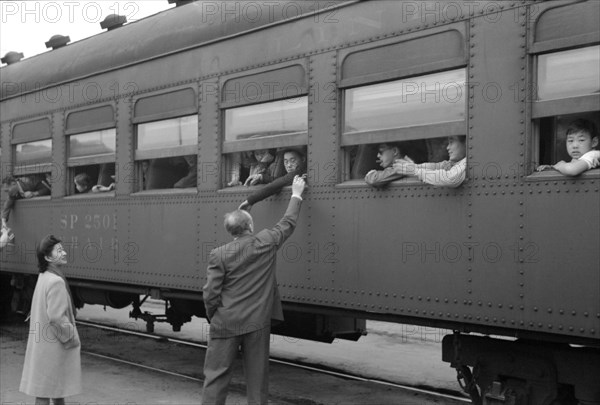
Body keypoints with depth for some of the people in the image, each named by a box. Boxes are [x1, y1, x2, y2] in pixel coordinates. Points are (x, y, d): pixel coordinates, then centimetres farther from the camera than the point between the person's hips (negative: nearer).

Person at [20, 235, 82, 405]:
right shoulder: (56, 282, -22)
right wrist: (72, 338, -14)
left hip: (42, 342, 10)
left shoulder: (43, 277, 8)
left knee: (58, 386, 23)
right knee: (45, 391, 0)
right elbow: (57, 317, -26)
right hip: (53, 344, -10)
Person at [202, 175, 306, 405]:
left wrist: (212, 317, 9)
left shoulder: (219, 255, -8)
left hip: (226, 323, -2)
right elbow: (288, 223, 12)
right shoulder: (266, 242, -4)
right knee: (257, 376, 12)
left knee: (216, 375, 5)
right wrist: (296, 195, 25)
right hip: (257, 323, 2)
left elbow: (210, 294, -8)